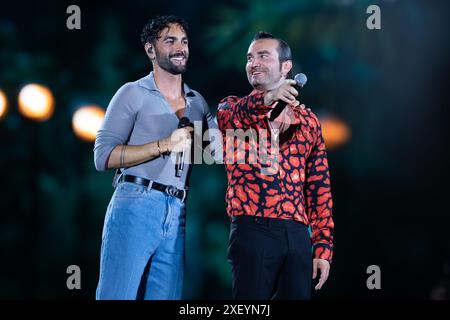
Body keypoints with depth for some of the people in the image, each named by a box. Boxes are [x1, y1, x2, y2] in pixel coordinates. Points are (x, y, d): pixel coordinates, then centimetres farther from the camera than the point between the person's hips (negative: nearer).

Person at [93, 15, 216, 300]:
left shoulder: (198, 103, 19)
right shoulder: (133, 93, 3)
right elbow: (103, 156, -5)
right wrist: (164, 145, -13)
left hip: (177, 216, 5)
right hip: (135, 206, -5)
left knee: (166, 296, 1)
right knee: (118, 295, -9)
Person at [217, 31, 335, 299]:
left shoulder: (308, 120, 15)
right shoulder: (235, 107, 8)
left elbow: (319, 187, 14)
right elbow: (227, 116, -19)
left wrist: (323, 246, 6)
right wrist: (266, 100, -40)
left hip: (298, 234, 3)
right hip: (252, 230, -3)